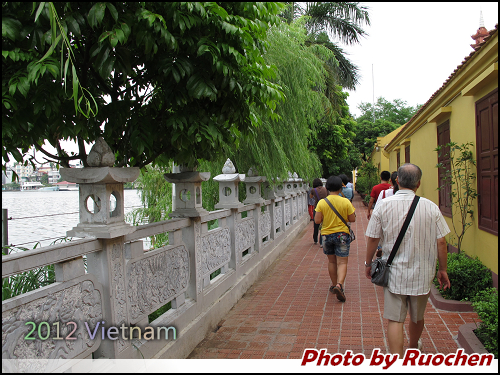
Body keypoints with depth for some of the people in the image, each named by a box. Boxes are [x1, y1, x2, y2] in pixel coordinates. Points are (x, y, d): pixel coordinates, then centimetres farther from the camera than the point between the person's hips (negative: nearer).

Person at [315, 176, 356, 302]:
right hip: (342, 235, -2)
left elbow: (317, 220, -9)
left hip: (327, 235, 2)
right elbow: (352, 219, -4)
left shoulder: (322, 203, -7)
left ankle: (334, 285, 25)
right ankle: (339, 285, -21)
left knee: (331, 261, 16)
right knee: (342, 262, -1)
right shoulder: (345, 202, -8)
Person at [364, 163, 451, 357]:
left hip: (394, 273, -2)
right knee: (417, 317, 22)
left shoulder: (384, 205, -9)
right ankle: (413, 348, 45)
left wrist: (368, 263, 10)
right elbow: (440, 242, -4)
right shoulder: (431, 207, -8)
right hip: (422, 274, 2)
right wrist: (443, 269, 9)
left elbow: (372, 239, -4)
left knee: (395, 319, 3)